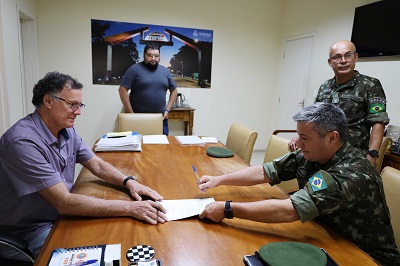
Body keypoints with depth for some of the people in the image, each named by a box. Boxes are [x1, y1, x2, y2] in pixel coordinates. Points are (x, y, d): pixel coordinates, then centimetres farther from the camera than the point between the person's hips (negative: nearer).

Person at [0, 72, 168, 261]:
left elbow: (97, 165, 6)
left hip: (59, 215, 7)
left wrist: (128, 182, -13)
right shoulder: (23, 141, -27)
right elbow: (64, 203, -30)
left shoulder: (67, 130, -1)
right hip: (26, 233, -7)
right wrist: (129, 207, -32)